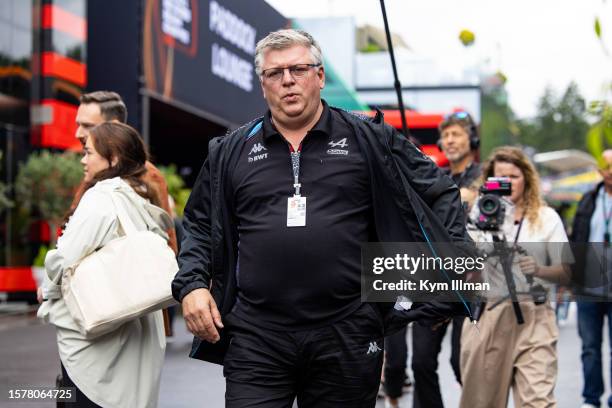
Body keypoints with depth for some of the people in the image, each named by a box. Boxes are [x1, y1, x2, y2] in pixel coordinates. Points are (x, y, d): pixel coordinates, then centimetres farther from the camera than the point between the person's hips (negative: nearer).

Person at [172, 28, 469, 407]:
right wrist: (191, 285, 2)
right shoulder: (231, 151, 9)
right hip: (256, 337, 1)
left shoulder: (369, 140, 3)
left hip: (347, 336, -1)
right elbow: (199, 225, 17)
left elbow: (438, 192, 8)